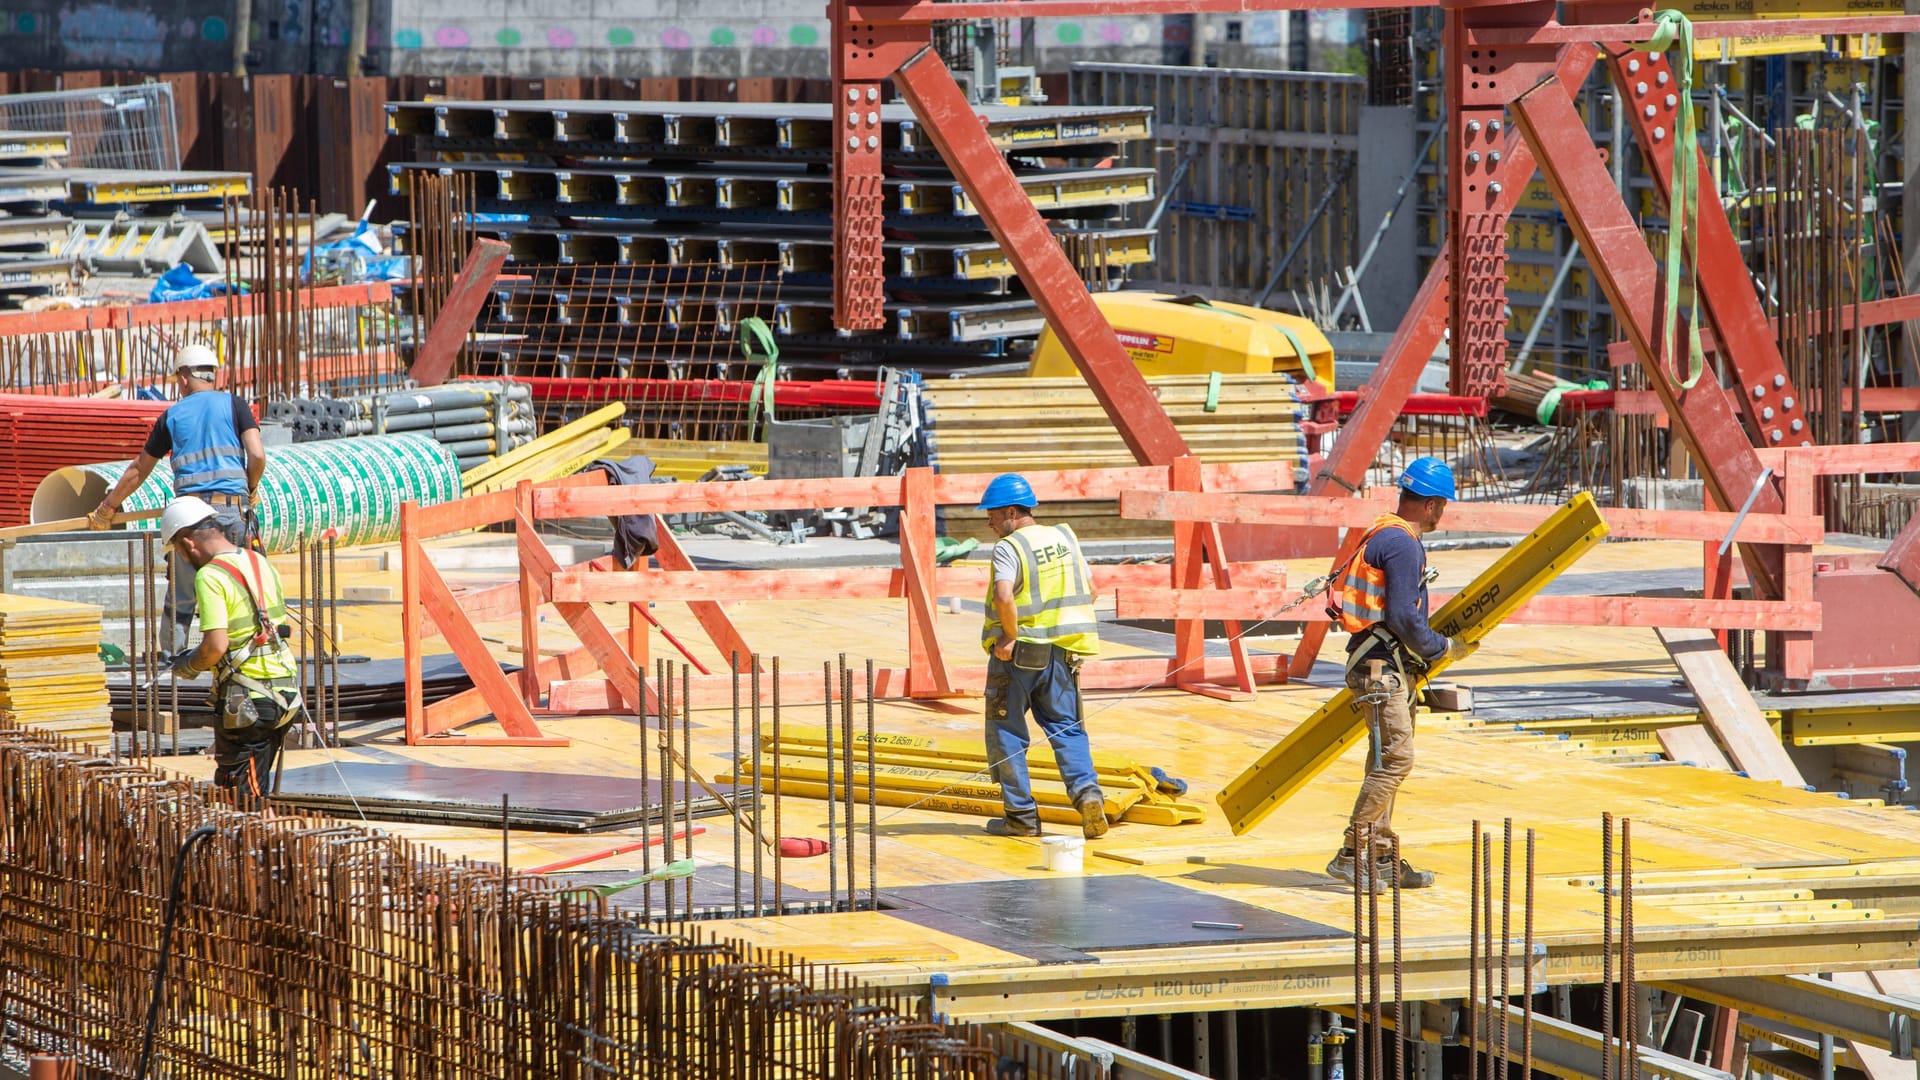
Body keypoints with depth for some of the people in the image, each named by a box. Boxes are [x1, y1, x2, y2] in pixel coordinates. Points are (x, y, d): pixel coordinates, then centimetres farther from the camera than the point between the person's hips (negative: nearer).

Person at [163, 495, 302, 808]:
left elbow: (217, 645, -22)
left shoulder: (210, 576, -14)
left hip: (244, 699, -8)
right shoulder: (261, 563, 11)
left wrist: (190, 666, 0)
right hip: (285, 691, 8)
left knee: (241, 799, -1)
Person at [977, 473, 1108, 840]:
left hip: (1016, 653, -5)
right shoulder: (1065, 538, 7)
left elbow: (1004, 596, -29)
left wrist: (1010, 636, -17)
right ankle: (1086, 791, -13)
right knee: (1066, 728, 11)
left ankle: (1021, 815, 8)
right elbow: (1089, 590, 12)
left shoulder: (1009, 548, -14)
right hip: (1061, 653, 5)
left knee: (1006, 732, 7)